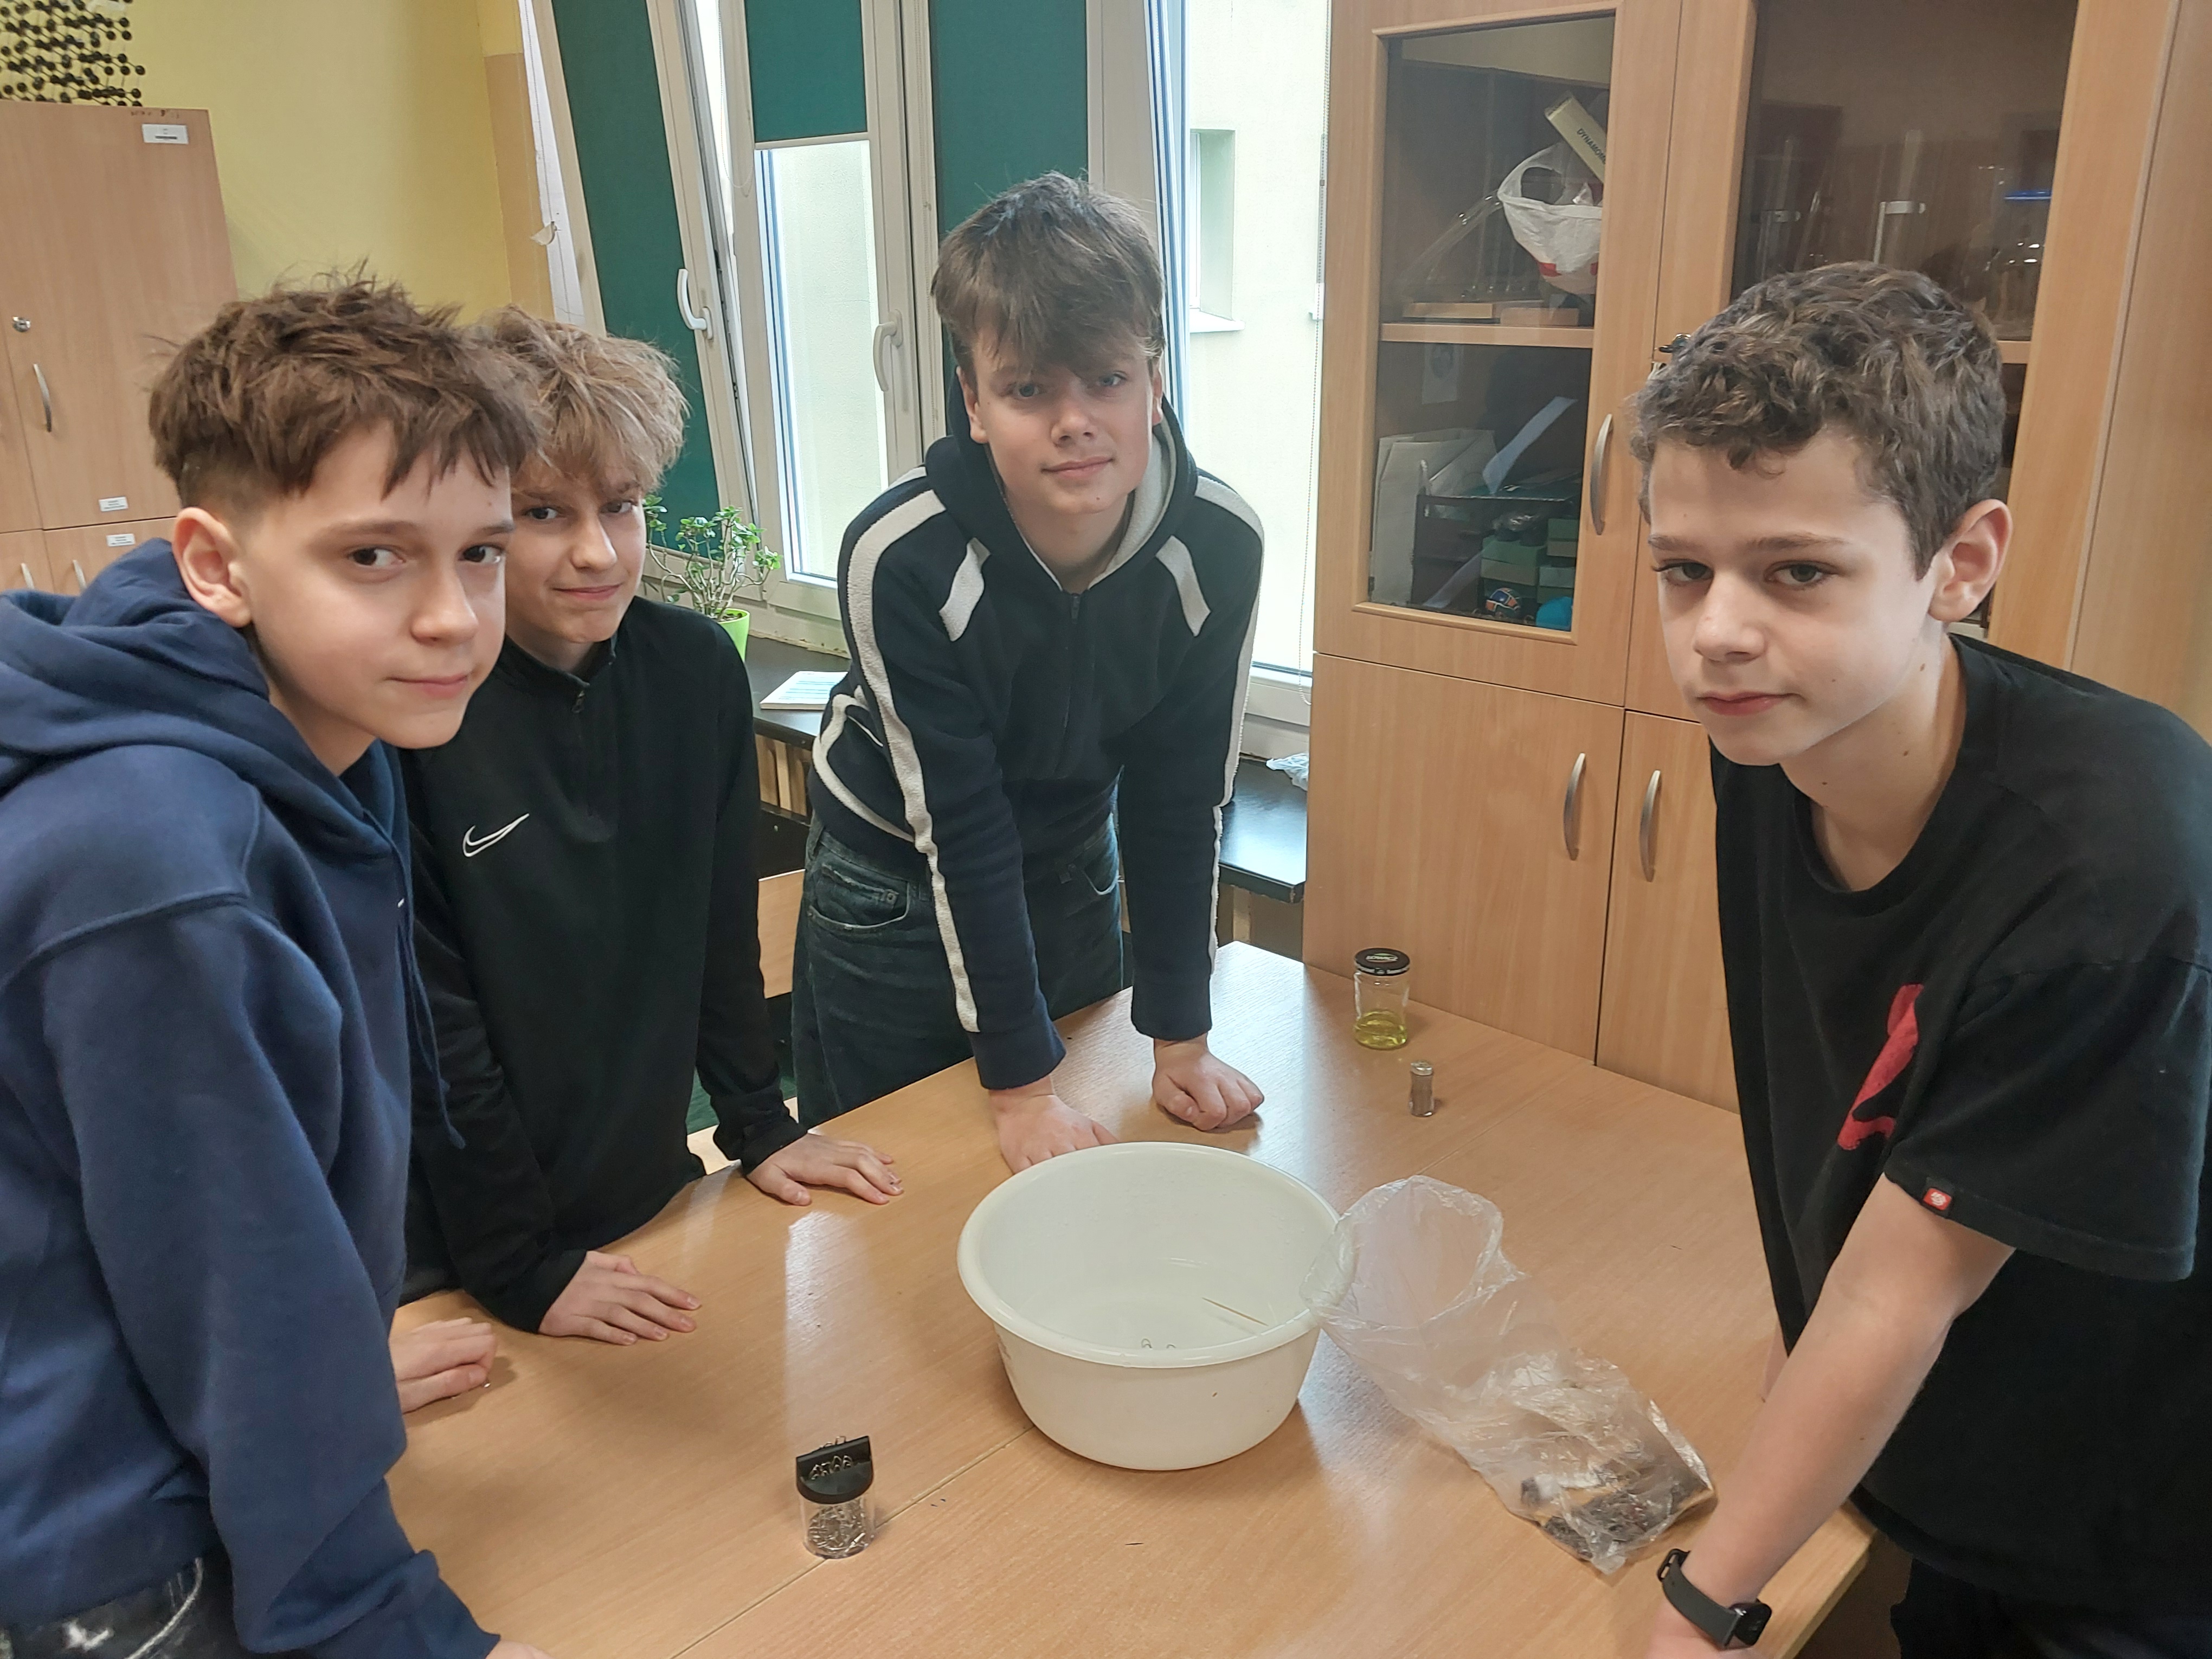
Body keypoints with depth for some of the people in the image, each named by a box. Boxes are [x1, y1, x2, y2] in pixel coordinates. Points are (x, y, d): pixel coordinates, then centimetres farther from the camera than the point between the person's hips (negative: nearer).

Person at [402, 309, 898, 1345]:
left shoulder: (697, 670, -8)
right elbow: (427, 1017, -18)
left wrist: (761, 1129, 5)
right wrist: (521, 1271, -14)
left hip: (651, 1189, 4)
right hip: (454, 1250, -4)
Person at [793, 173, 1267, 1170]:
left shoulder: (1217, 546, -23)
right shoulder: (899, 561, -32)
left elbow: (1180, 798, -13)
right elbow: (958, 826, -25)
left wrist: (1181, 1041, -8)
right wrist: (1020, 1083, -21)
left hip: (1073, 873, 3)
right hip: (895, 888, -3)